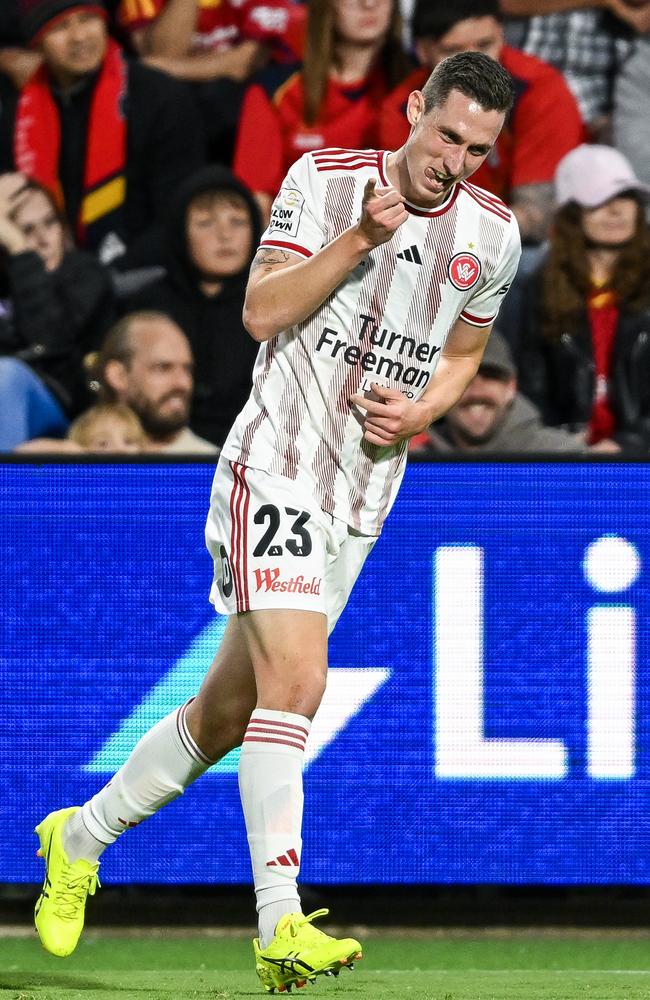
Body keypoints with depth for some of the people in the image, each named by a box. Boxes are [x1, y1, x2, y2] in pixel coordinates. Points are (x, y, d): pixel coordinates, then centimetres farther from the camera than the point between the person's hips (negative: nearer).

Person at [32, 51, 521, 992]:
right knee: (295, 681, -23)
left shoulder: (493, 233, 6)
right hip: (275, 466, -6)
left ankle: (82, 835, 33)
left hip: (361, 500, 6)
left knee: (227, 713, 11)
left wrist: (419, 410, -1)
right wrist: (360, 238, -23)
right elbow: (262, 313, -12)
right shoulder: (323, 178, -7)